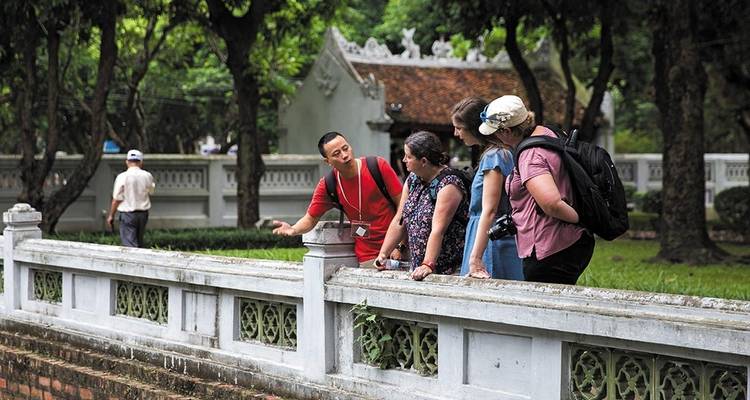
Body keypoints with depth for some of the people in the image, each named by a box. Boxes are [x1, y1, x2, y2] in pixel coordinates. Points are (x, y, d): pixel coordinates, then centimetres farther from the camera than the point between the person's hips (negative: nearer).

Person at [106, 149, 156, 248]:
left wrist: (111, 216, 1)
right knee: (139, 242, 19)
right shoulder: (147, 176, -2)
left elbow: (116, 199, -11)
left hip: (127, 214, -5)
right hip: (143, 214, 5)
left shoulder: (122, 177, -14)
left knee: (130, 244, -6)